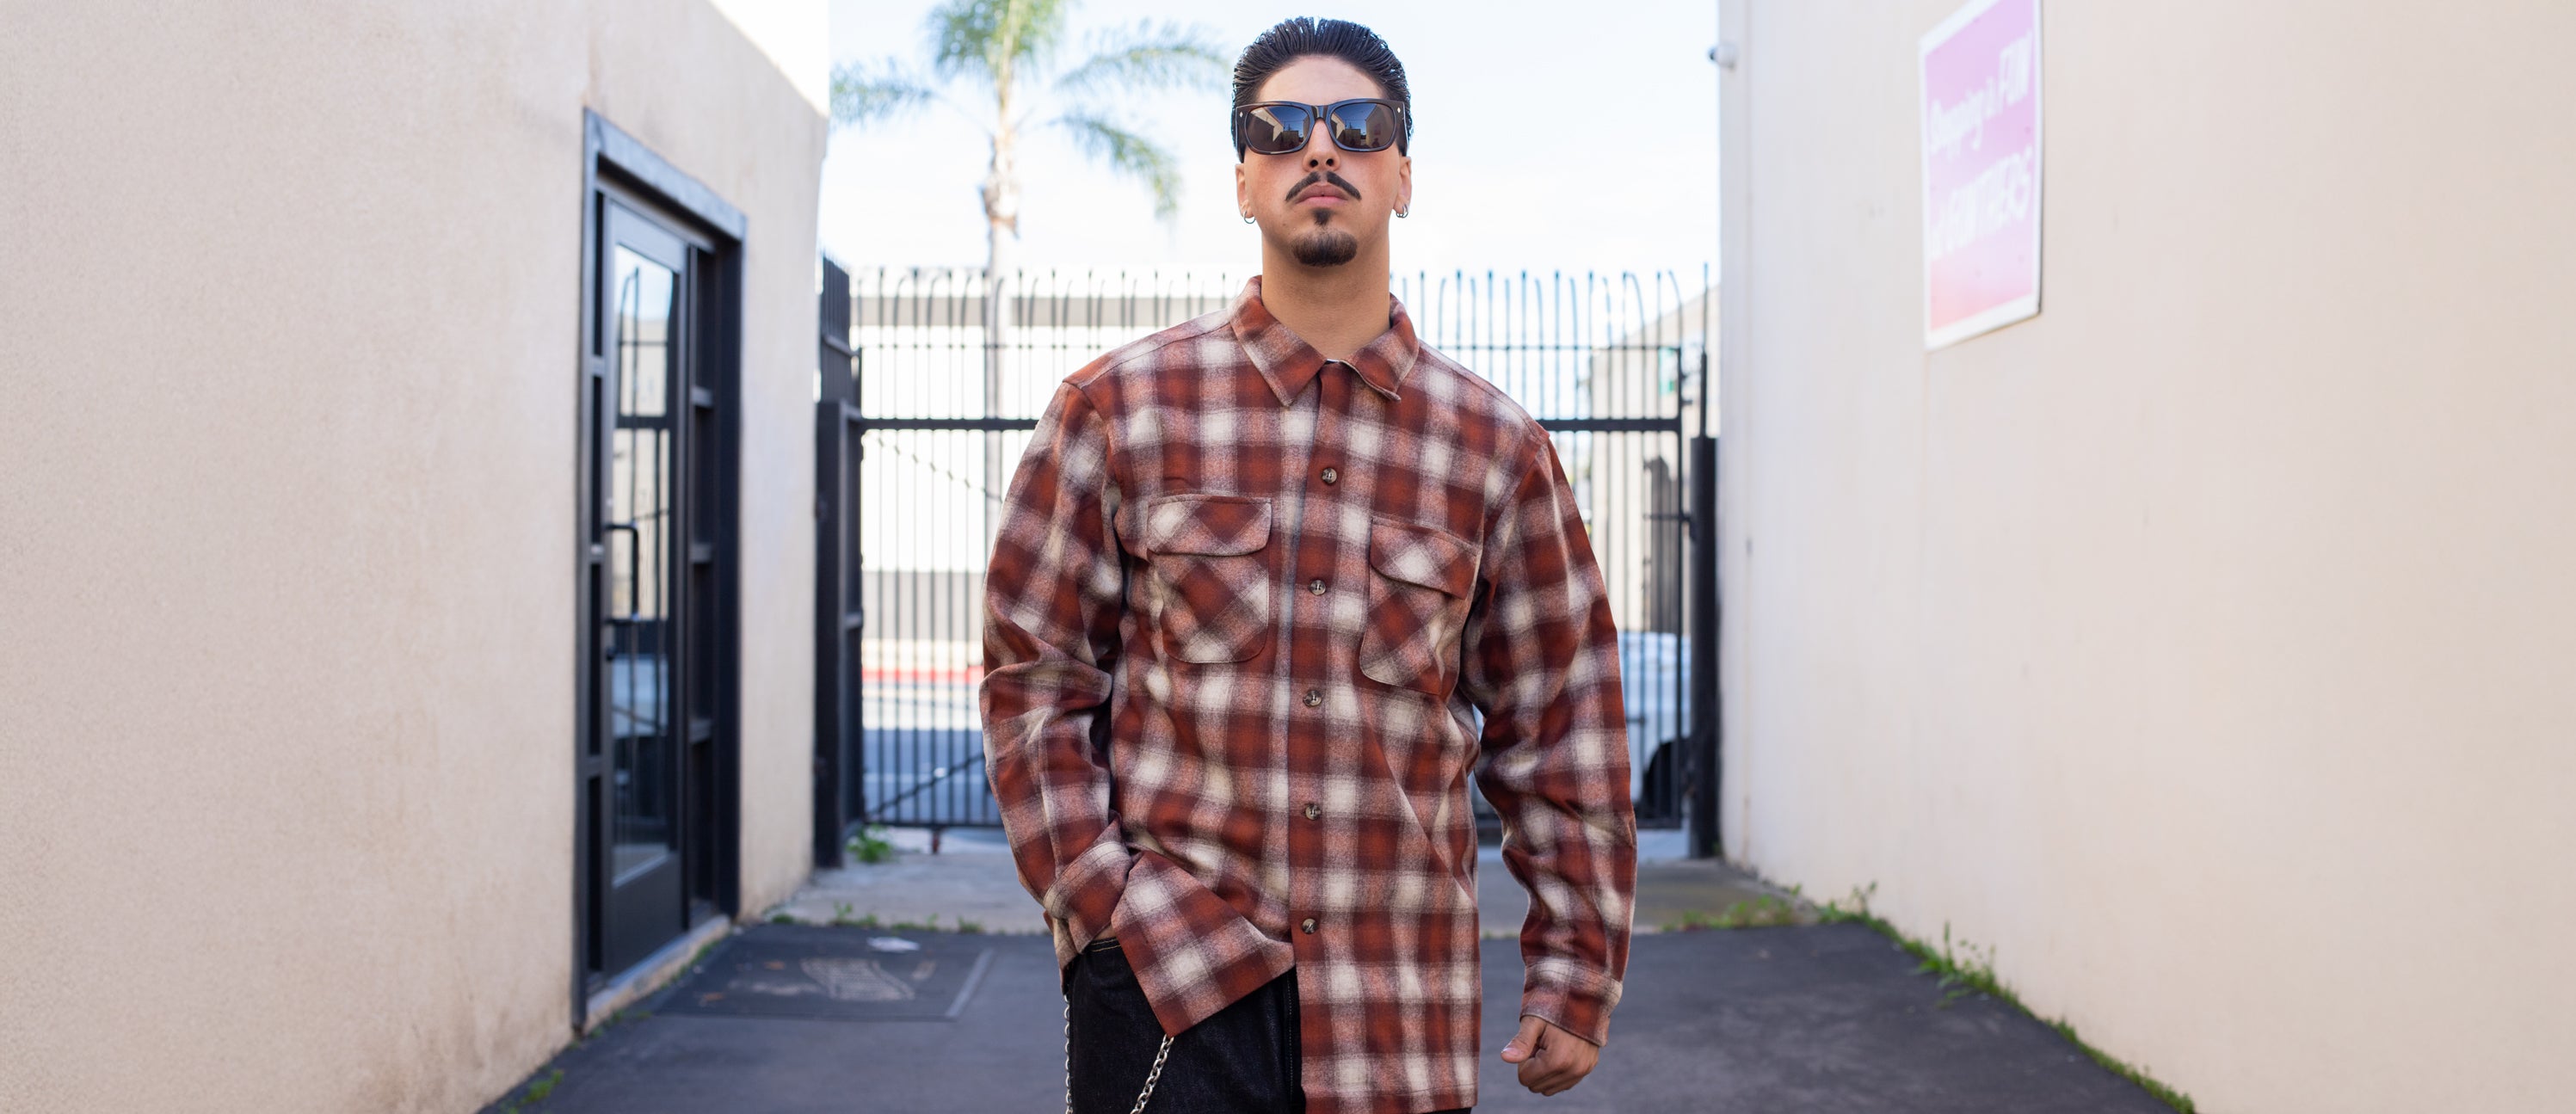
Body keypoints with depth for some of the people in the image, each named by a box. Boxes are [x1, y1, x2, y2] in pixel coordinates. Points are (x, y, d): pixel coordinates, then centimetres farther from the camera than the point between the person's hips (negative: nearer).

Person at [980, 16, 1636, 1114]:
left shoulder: (1496, 444, 3)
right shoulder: (1119, 406, 0)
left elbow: (1556, 722, 6)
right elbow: (1033, 675, 2)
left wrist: (1575, 970, 5)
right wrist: (1104, 907, -6)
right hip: (1165, 986, -1)